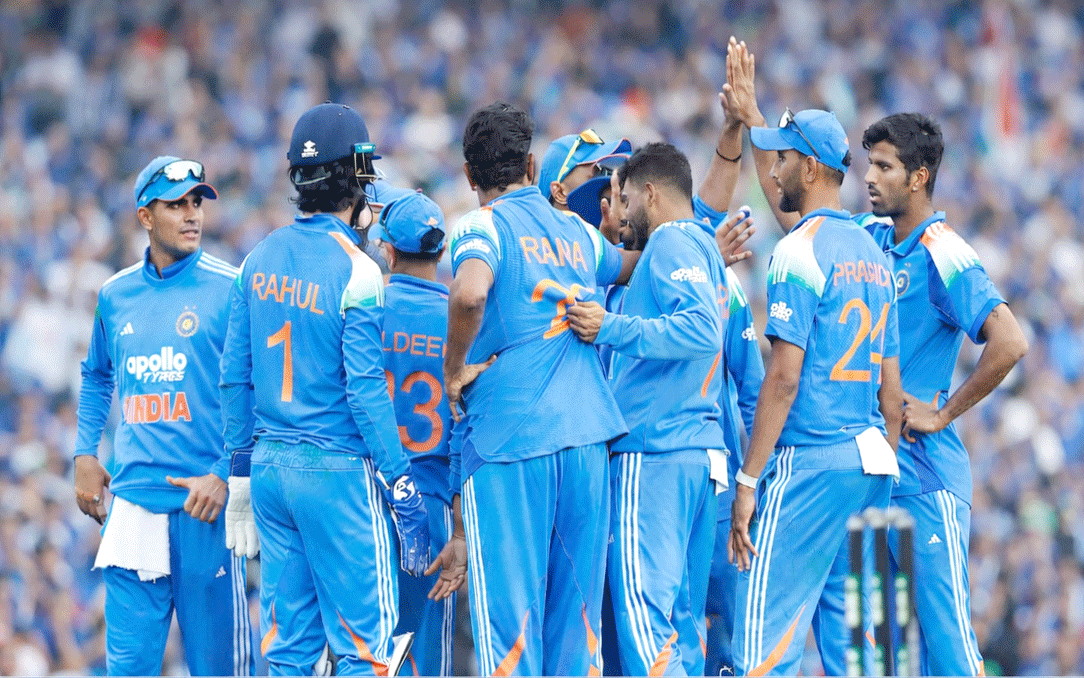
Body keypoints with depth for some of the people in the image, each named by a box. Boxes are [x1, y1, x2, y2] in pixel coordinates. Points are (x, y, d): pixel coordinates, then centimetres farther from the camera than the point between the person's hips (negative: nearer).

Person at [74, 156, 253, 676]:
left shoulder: (229, 290, -3)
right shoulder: (115, 295, 12)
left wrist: (224, 475, -14)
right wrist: (85, 456, 16)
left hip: (203, 502, -4)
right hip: (133, 502, 4)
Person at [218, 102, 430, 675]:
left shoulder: (259, 260, 7)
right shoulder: (353, 270, -12)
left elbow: (234, 377, 10)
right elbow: (365, 391, -15)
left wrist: (243, 469, 19)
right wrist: (404, 492, -12)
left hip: (269, 469, 7)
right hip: (338, 473, -6)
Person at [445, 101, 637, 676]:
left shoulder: (482, 227, -2)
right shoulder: (579, 233, 16)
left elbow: (470, 292, -24)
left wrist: (455, 368, -10)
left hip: (508, 436, -5)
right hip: (585, 434, 5)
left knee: (510, 616, -4)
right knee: (576, 610, 10)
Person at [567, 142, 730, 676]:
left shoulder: (670, 244, -7)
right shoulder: (706, 251, 21)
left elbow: (701, 330, -21)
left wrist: (611, 328, -21)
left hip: (655, 451, -10)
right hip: (701, 449, 10)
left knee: (643, 609, -14)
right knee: (683, 617, 10)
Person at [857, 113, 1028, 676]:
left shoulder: (943, 257, -13)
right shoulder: (871, 238, 10)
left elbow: (1009, 343, -24)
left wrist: (943, 414, -16)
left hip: (924, 474, -8)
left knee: (942, 624, -8)